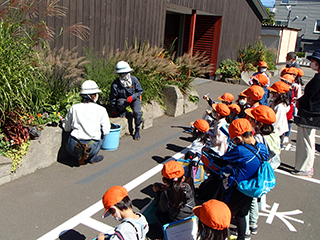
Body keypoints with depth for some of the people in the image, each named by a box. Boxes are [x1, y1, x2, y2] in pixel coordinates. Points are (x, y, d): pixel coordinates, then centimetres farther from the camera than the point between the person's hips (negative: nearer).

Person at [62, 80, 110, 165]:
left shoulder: (74, 108, 5)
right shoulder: (101, 110, 0)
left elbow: (66, 128, 13)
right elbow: (106, 131, 2)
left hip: (73, 148, 2)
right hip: (92, 148, -2)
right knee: (102, 133, 28)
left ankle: (80, 157, 11)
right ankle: (90, 157, 13)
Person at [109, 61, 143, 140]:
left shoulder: (134, 79, -15)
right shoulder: (115, 84, -18)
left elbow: (140, 91, -5)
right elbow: (113, 98, -6)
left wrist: (132, 97, -24)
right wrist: (113, 110, 3)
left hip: (134, 99, 1)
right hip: (123, 99, -1)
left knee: (137, 112, -27)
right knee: (120, 103, -38)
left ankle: (137, 130, -3)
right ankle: (123, 111, 0)